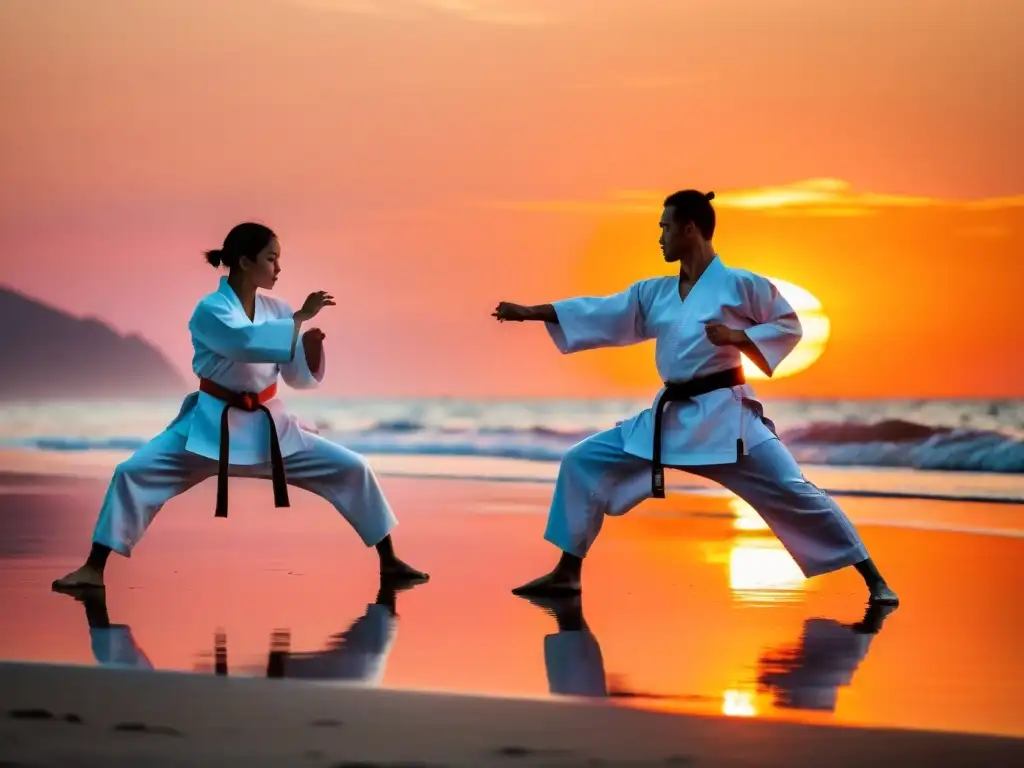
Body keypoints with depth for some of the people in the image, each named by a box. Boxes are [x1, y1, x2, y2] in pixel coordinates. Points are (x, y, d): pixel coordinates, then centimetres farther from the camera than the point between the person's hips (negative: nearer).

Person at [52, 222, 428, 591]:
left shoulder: (275, 309, 0)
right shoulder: (211, 310, -15)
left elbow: (301, 377, 1)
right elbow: (248, 341, -36)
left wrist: (312, 345, -18)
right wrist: (301, 317, -33)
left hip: (268, 425, 4)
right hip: (213, 423, -4)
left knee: (352, 470, -2)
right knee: (133, 473, -18)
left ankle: (389, 561, 12)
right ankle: (94, 567, -7)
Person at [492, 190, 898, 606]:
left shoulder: (740, 283, -6)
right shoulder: (654, 293, 10)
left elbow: (789, 325, -1)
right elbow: (599, 313, 12)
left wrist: (739, 337, -17)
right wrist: (529, 312, 11)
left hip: (726, 416, -6)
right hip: (669, 418, 6)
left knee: (792, 492, -12)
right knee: (582, 463, 3)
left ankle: (873, 580, -3)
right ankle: (567, 572, 12)